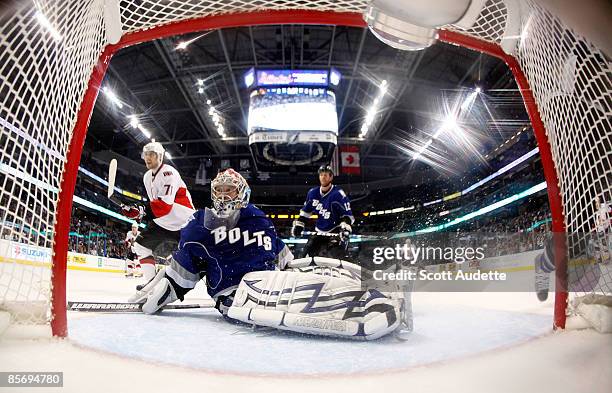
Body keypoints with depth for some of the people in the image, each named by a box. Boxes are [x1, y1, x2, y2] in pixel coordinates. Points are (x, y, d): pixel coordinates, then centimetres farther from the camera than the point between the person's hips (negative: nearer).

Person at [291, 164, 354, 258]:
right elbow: (305, 211, 18)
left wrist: (345, 229, -26)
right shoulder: (313, 193, 3)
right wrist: (298, 225, 12)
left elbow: (347, 215, -12)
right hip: (320, 233, 6)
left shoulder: (338, 194, -15)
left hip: (336, 233, -6)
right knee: (306, 256, 2)